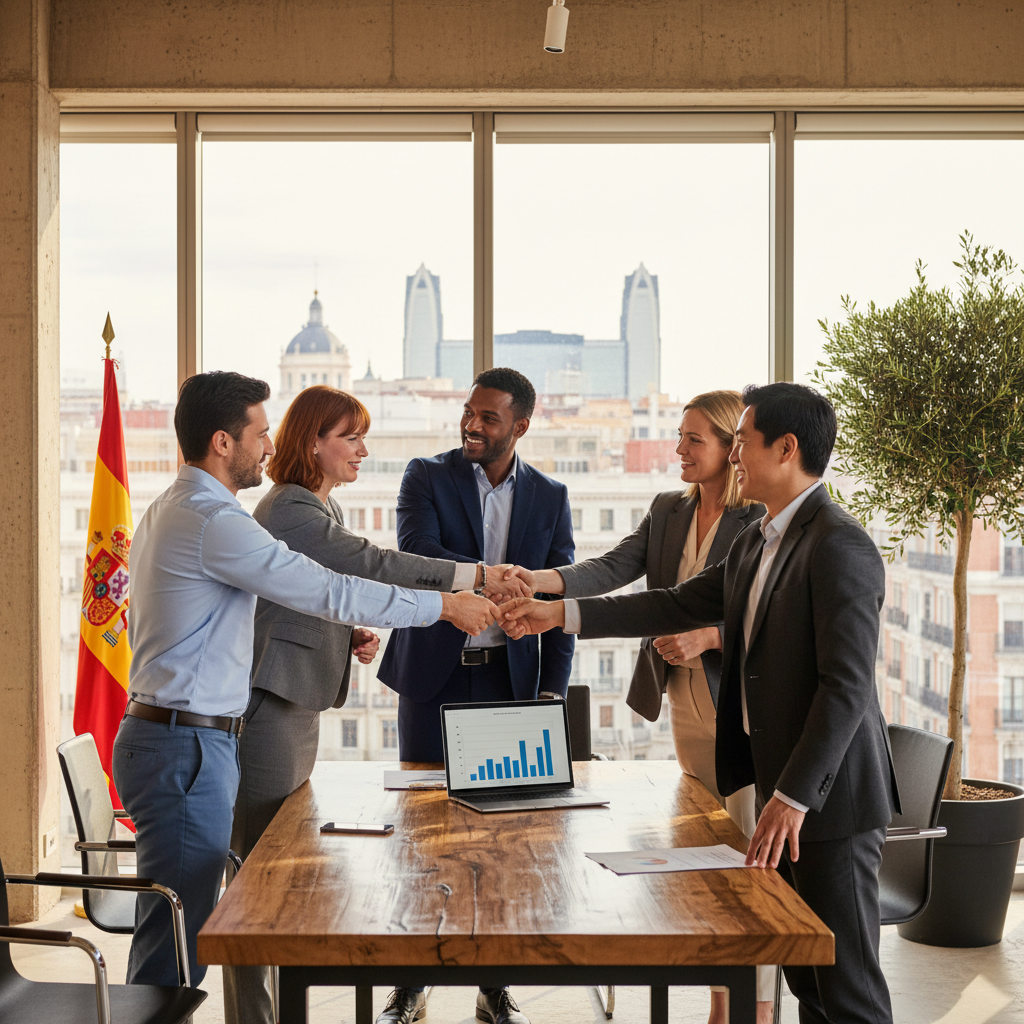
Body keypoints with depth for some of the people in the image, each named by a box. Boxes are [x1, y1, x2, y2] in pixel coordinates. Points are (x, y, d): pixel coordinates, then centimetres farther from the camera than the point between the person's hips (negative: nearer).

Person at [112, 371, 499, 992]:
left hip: (164, 734, 11)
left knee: (168, 929, 16)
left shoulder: (170, 511, 16)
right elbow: (327, 590, -17)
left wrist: (343, 636, 20)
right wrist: (446, 606, -9)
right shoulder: (213, 520, -17)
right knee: (179, 938, -6)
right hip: (189, 746, -11)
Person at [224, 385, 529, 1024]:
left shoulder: (323, 509, 17)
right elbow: (375, 565, -25)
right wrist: (478, 576, -26)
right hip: (269, 708, -10)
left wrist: (350, 636, 7)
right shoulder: (291, 511, -16)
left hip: (297, 705, 10)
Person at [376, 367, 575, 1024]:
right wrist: (503, 580, -26)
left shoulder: (550, 497, 7)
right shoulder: (427, 478, 1)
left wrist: (553, 690, -5)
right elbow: (416, 555, -16)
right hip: (435, 677, -1)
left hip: (510, 680, 1)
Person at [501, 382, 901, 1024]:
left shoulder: (841, 547, -17)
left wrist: (794, 796, -26)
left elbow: (848, 686, -23)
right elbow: (679, 606, 19)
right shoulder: (754, 545, 15)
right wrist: (562, 615, 16)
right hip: (783, 783, 10)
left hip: (829, 793, -10)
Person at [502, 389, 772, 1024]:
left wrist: (707, 637, -21)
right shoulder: (669, 511, 9)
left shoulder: (764, 520, -11)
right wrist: (542, 580, -16)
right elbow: (613, 569, -2)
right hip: (687, 703, 7)